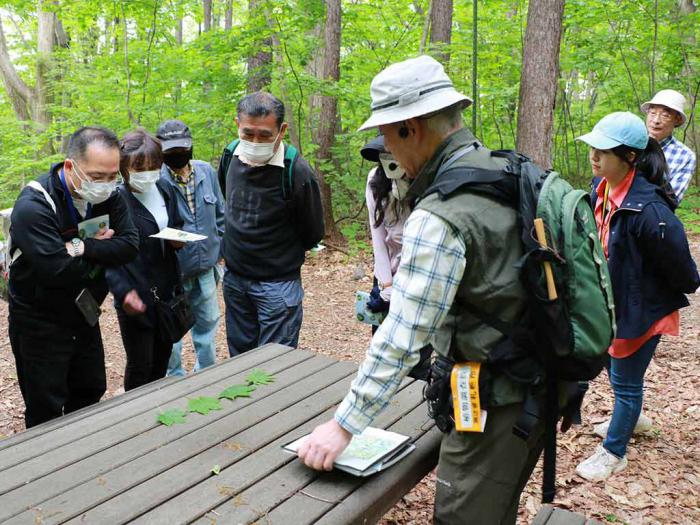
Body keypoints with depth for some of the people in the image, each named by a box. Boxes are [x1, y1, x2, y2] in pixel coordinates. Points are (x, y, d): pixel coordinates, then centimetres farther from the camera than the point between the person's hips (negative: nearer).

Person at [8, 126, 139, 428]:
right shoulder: (34, 205, -24)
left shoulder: (109, 197, -5)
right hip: (39, 325, -6)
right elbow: (57, 271, -31)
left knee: (91, 393, 19)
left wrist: (83, 247, -27)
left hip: (84, 317, 6)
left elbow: (130, 245, -14)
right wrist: (101, 250, -17)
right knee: (46, 413, 5)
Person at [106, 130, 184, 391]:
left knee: (163, 355, 19)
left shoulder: (166, 190, 4)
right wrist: (124, 291, -27)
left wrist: (178, 238, -3)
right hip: (135, 297, -6)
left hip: (167, 290, 6)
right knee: (140, 365, 4)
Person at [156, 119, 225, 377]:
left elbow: (220, 214, 10)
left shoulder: (206, 171, 1)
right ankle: (175, 378, 32)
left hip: (205, 267, 5)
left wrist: (220, 249, 9)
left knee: (208, 321, 19)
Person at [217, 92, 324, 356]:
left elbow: (312, 235, -7)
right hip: (233, 279, 6)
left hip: (277, 285, -5)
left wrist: (281, 257, 5)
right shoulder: (230, 156, -3)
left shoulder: (297, 172, -21)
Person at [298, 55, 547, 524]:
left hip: (496, 404, -9)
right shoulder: (507, 172, 2)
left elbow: (402, 339, -25)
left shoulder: (439, 220, -25)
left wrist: (344, 425, -16)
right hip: (539, 383, 9)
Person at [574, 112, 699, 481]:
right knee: (616, 370, 25)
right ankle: (629, 420, 52)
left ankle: (614, 454, 27)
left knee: (625, 381, 9)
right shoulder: (602, 190, -6)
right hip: (612, 301, 8)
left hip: (642, 308, -8)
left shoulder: (648, 209, -32)